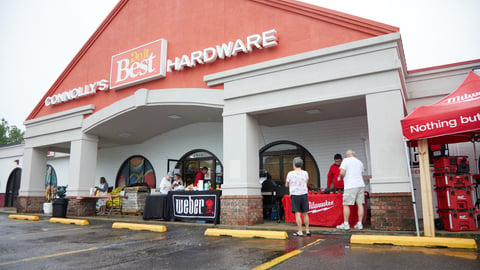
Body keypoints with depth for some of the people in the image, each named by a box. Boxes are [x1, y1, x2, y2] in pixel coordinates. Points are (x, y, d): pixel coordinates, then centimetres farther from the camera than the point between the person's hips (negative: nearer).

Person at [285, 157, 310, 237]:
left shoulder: (290, 173, -6)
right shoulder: (305, 173, 3)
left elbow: (286, 185, 5)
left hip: (295, 195, -3)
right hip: (304, 194, 3)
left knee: (297, 213, -2)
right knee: (305, 213, 11)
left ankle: (300, 232, -1)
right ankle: (307, 230, 18)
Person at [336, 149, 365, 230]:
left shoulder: (346, 160, -1)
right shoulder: (359, 162, 18)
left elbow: (342, 173, -11)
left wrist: (340, 177, 9)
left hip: (350, 186, -6)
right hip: (360, 185, 6)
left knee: (346, 205, 0)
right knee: (360, 204, 6)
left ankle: (346, 224, 4)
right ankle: (359, 224, 8)